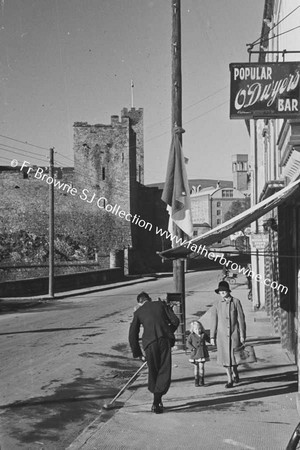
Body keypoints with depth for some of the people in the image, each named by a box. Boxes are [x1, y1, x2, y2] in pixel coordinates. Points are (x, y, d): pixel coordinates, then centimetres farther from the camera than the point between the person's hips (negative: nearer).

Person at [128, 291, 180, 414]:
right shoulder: (161, 304, 17)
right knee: (164, 372, 4)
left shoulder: (138, 312, 18)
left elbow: (132, 335, 14)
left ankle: (157, 400, 25)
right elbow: (175, 321, 10)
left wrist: (137, 353, 22)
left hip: (149, 342, 1)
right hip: (165, 340, -1)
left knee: (153, 371, 18)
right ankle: (157, 402, -7)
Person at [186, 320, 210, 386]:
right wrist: (193, 348, -15)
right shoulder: (191, 335, -3)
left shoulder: (203, 335, 5)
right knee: (196, 367, 5)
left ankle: (201, 381, 8)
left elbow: (208, 340, 19)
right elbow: (188, 343, -5)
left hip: (202, 354, 1)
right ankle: (196, 381, 15)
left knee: (201, 366, -2)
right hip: (195, 354, -1)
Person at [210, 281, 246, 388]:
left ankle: (235, 373, 30)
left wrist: (242, 335, -2)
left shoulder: (236, 302, -1)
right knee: (226, 357, 1)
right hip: (222, 335, 1)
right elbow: (214, 321, 6)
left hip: (234, 334, -1)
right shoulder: (217, 305, 3)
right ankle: (230, 379, 13)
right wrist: (212, 337, 3)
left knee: (235, 356, 2)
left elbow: (241, 319, 0)